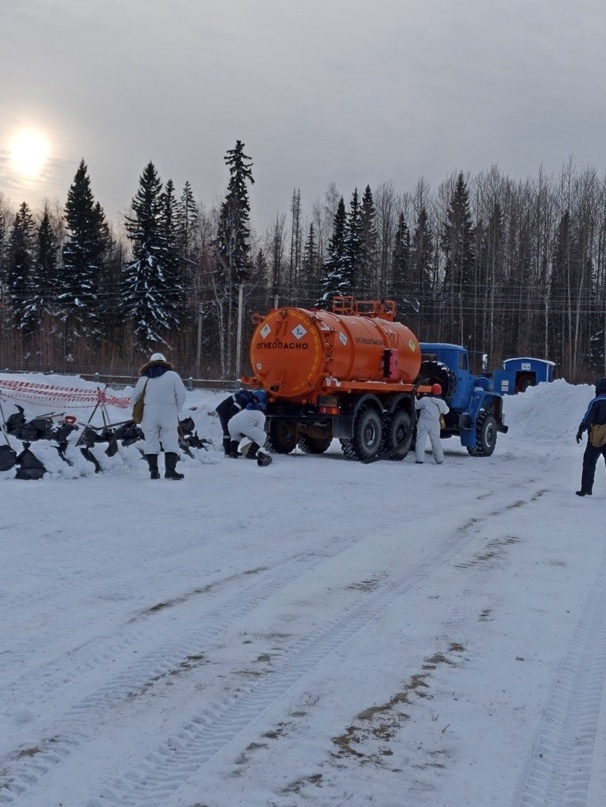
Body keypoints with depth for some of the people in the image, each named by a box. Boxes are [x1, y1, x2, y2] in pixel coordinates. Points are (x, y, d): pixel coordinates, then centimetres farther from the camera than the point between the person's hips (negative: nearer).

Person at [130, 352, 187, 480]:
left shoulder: (144, 378, 11)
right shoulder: (173, 375, 5)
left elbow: (134, 399, 11)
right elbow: (181, 394, -2)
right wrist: (176, 411, 11)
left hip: (149, 413, 2)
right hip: (169, 413, -2)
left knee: (151, 442, 7)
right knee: (171, 442, -1)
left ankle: (153, 471, 3)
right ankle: (170, 470, -12)